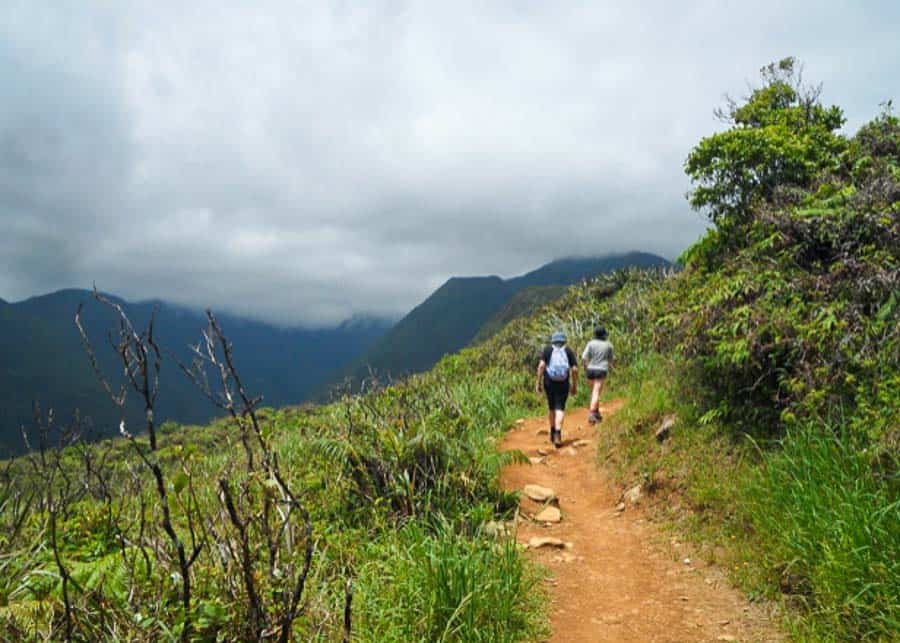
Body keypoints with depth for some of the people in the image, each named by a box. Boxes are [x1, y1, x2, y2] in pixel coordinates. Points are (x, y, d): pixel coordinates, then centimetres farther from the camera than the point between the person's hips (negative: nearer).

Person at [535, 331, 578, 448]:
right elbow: (574, 369, -2)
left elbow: (541, 365, -8)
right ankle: (558, 434, -19)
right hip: (563, 384, -1)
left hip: (549, 382, 1)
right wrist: (574, 386, 7)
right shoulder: (568, 351, 5)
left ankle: (553, 433, 30)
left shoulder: (547, 349, 3)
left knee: (551, 406, 18)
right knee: (560, 408, -2)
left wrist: (538, 382, -5)